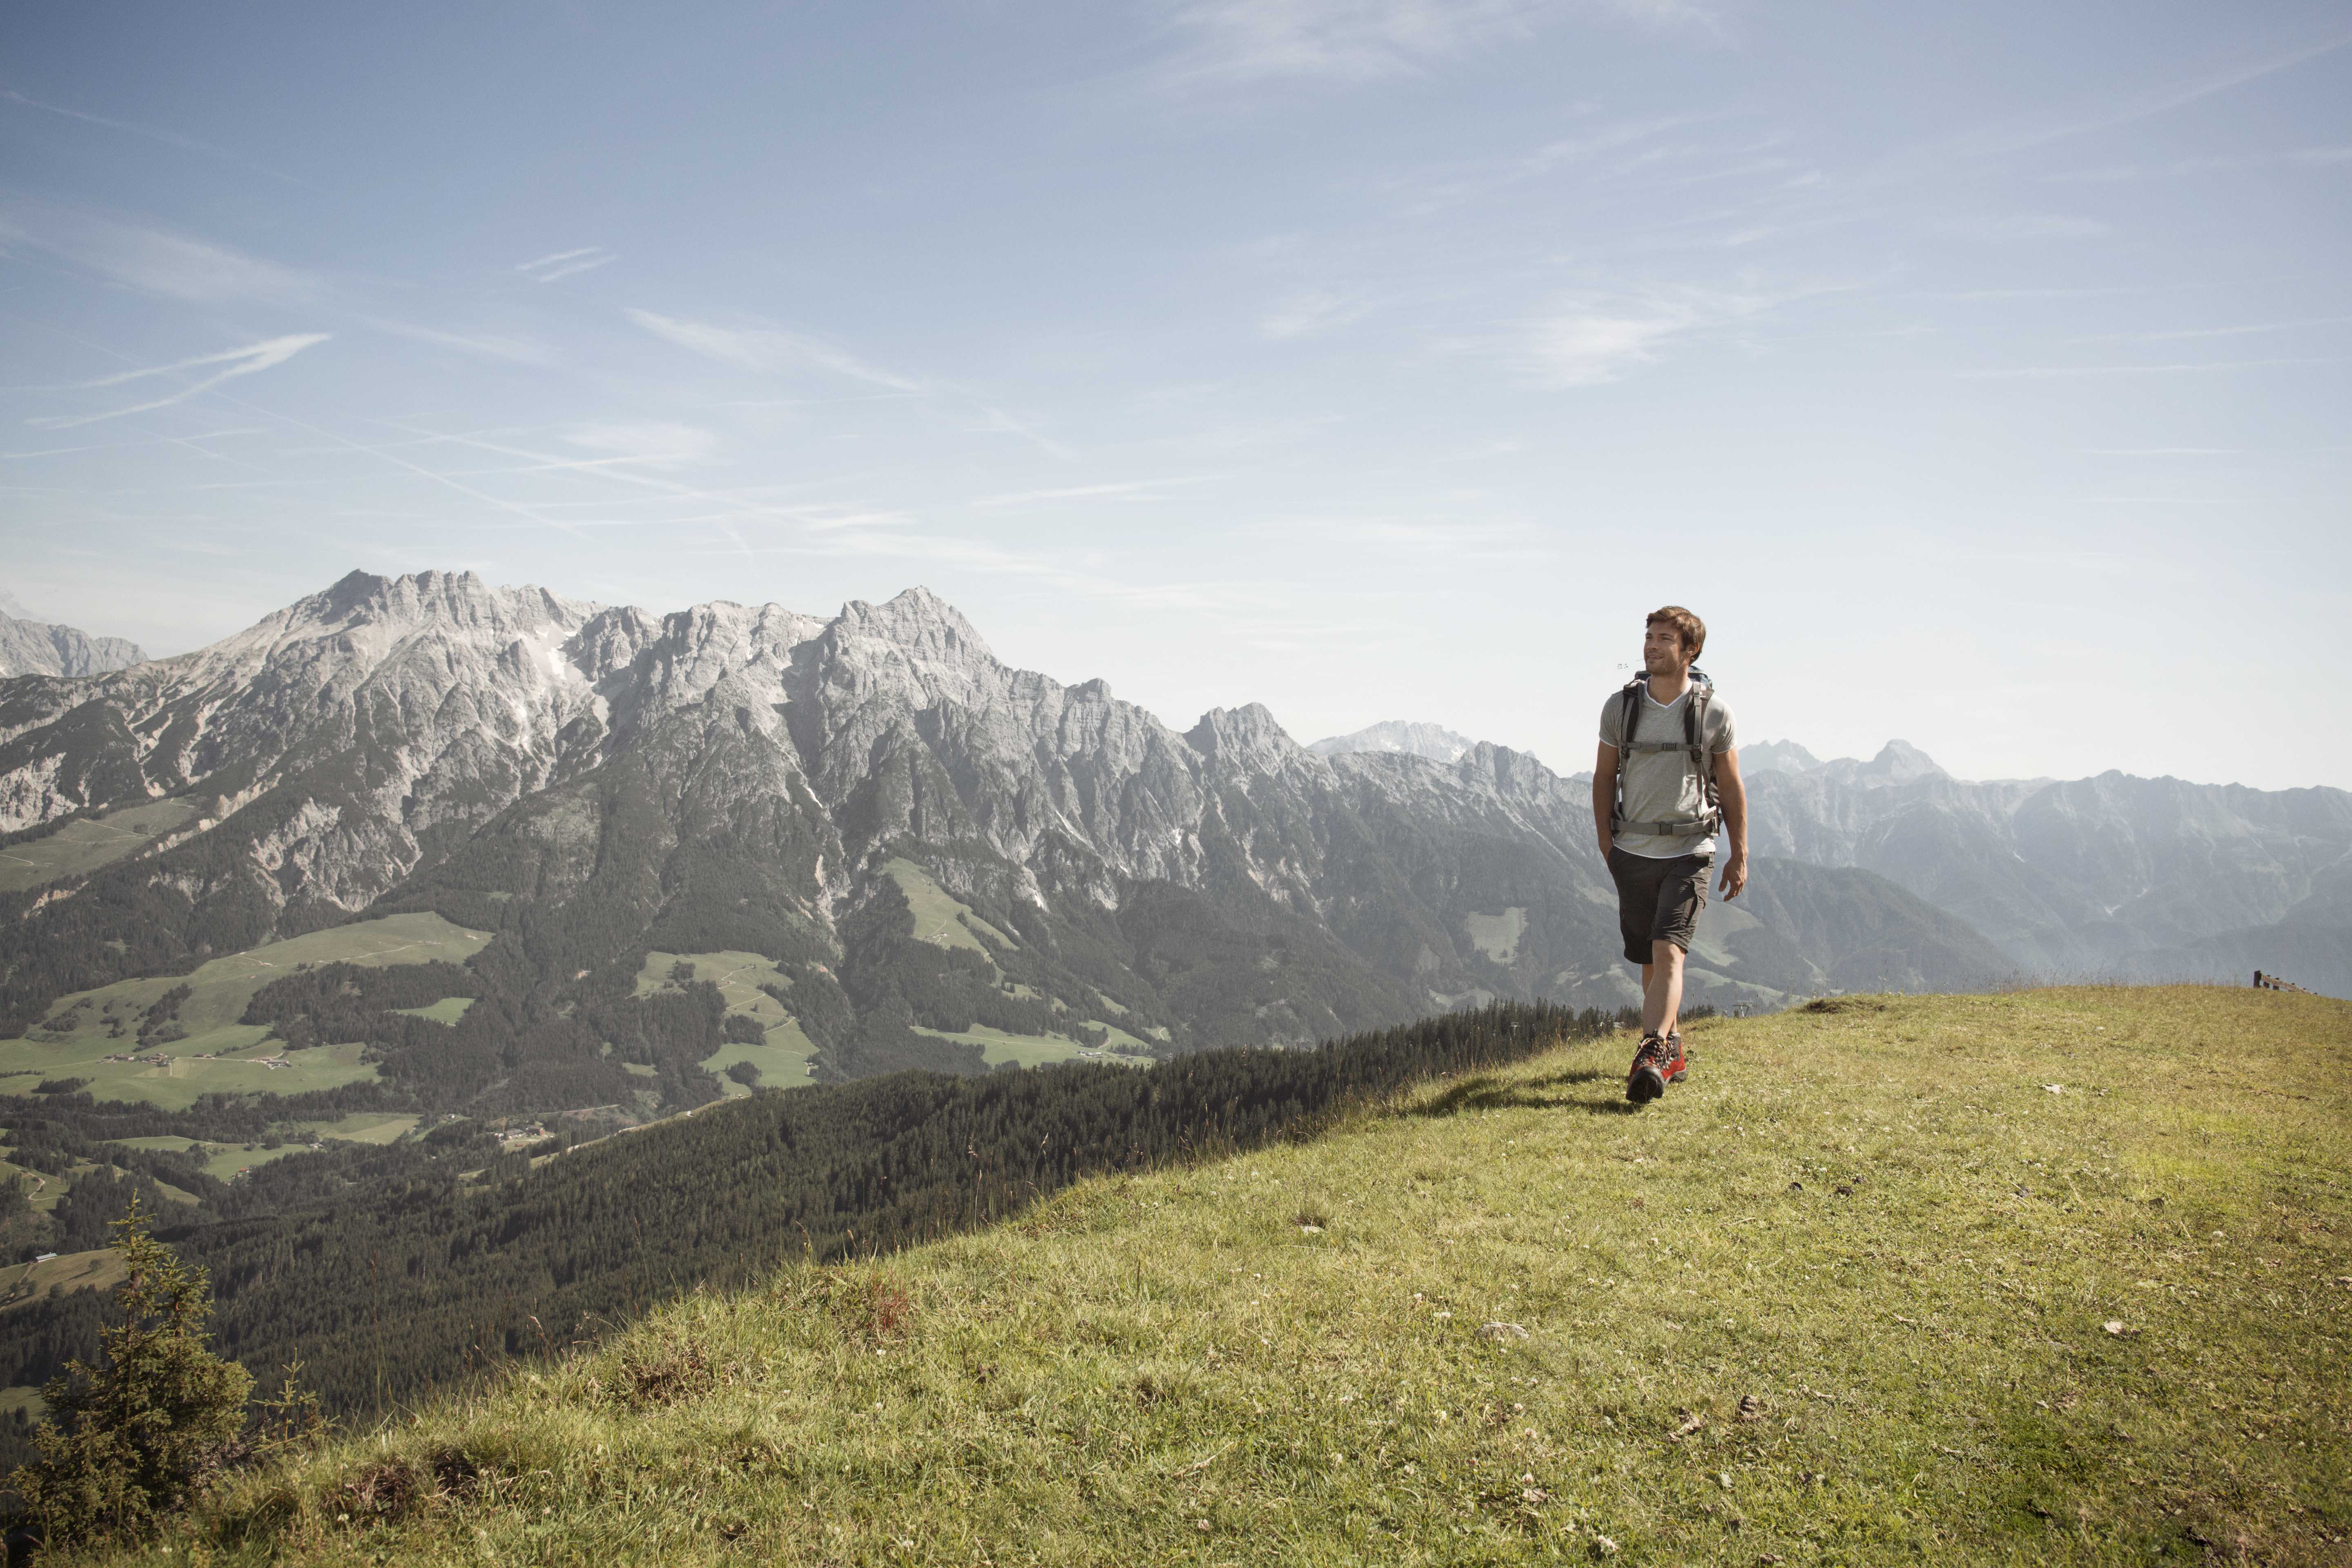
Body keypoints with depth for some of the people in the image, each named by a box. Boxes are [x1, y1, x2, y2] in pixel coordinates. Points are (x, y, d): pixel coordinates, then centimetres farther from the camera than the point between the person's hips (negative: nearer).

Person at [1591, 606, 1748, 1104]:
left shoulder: (1714, 712, -4)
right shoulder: (1620, 705, 1)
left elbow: (1731, 787, 4)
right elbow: (1605, 775, 11)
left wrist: (1740, 854, 4)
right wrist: (1605, 839, 8)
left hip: (1689, 852, -3)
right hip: (1632, 852, 3)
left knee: (1668, 953, -18)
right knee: (1649, 960, 11)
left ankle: (1651, 1056, -28)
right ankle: (1674, 1047, 29)